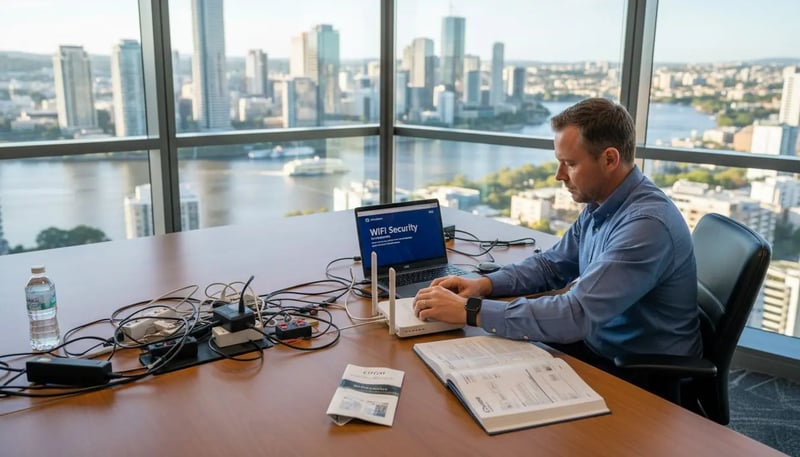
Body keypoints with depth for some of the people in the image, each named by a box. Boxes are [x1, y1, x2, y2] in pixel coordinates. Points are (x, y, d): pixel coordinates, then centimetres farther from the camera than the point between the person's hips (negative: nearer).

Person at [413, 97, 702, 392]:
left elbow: (576, 315, -34)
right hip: (598, 344, 8)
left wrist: (469, 310, -30)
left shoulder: (647, 223, -28)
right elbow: (551, 265, 13)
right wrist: (484, 284, -5)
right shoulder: (599, 205, 1)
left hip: (645, 378, -7)